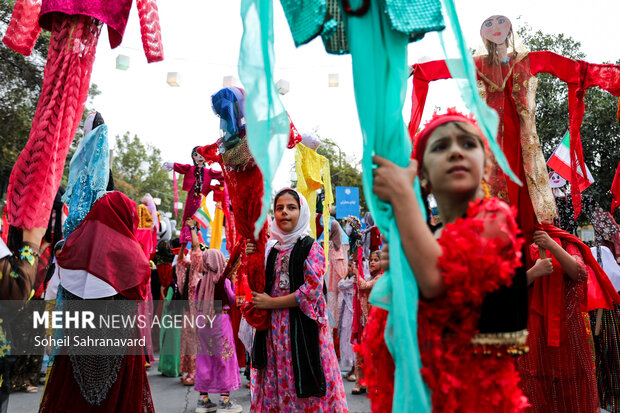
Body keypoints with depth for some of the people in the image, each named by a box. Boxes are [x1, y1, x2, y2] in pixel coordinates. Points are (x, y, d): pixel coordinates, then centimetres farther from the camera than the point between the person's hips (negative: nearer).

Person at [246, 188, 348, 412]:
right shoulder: (274, 251, 12)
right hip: (275, 329, 5)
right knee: (277, 385, 10)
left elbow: (312, 291, -14)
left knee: (303, 387, -1)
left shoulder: (311, 248, -5)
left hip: (302, 326, -5)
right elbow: (262, 287, 16)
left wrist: (270, 303, -10)